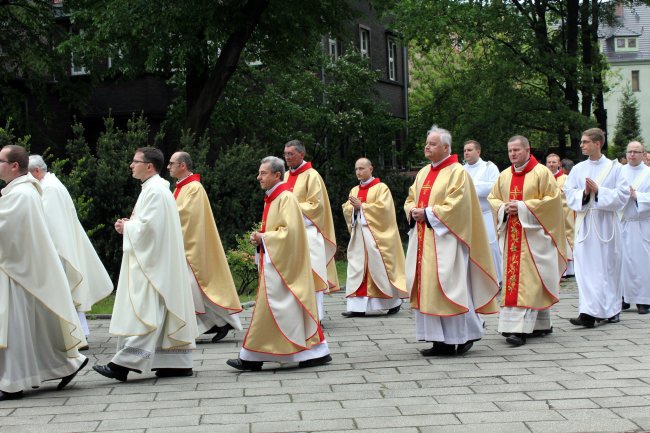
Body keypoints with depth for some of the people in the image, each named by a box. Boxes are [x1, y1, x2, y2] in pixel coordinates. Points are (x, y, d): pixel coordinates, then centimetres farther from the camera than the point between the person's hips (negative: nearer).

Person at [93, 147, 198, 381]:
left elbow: (147, 226, -22)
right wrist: (129, 225, 8)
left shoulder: (154, 190, -14)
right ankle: (178, 362, 12)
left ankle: (125, 363, -12)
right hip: (155, 260, 11)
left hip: (151, 263, -11)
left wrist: (126, 227, -5)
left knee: (142, 312, -11)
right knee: (168, 310, 10)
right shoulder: (156, 188, 18)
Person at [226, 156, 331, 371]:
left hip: (282, 263, -10)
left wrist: (263, 238, -13)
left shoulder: (286, 198, -14)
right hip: (273, 262, 10)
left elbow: (289, 231, -22)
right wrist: (260, 237, 5)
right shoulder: (271, 198, 15)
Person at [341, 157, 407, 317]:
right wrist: (354, 207, -11)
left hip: (377, 235, -6)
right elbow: (346, 209, 10)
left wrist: (361, 206, -13)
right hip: (358, 235, 6)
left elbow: (382, 208, -15)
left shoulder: (381, 188, -3)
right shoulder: (354, 190, 16)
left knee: (380, 268, -4)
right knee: (357, 269, -1)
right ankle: (357, 306, -3)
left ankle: (394, 301, 12)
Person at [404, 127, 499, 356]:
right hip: (423, 239, 8)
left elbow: (456, 205, -15)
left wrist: (428, 213, -14)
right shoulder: (423, 173, 17)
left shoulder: (457, 172, -7)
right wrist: (413, 211, -1)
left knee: (449, 284, -9)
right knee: (427, 286, 5)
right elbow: (410, 199, 21)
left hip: (445, 239, -8)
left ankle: (466, 333, 6)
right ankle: (441, 340, 9)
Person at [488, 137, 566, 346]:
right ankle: (542, 324, 17)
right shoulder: (504, 175, 12)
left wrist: (523, 207, -16)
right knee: (512, 277, 6)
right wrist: (504, 208, -4)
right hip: (511, 235, 6)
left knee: (528, 280, -11)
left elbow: (552, 200, -9)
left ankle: (520, 328, -16)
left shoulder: (541, 173, -5)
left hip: (533, 234, -6)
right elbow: (492, 198, 18)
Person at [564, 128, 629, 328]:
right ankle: (589, 313, -9)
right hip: (584, 223, 2)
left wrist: (598, 191, -14)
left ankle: (611, 309, 20)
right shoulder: (578, 169, 10)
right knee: (586, 267, -6)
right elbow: (568, 194, 6)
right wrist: (584, 193, -12)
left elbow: (623, 195, -5)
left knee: (609, 266, 5)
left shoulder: (614, 168, 1)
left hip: (606, 223, -2)